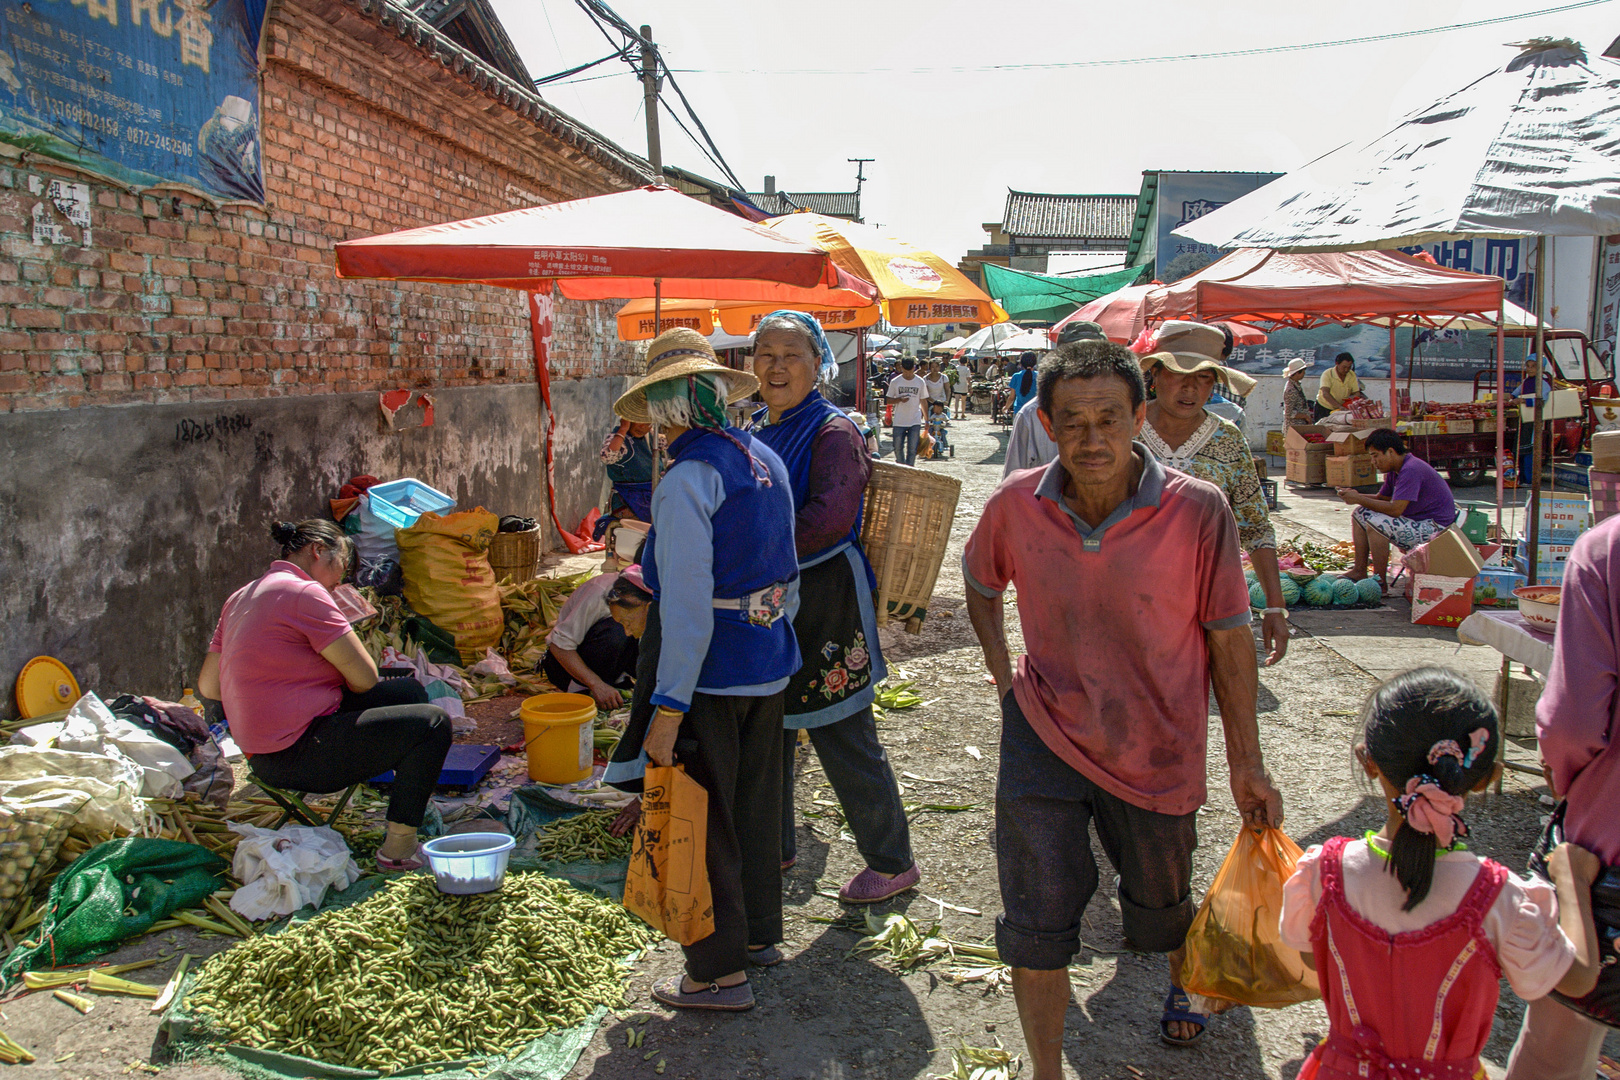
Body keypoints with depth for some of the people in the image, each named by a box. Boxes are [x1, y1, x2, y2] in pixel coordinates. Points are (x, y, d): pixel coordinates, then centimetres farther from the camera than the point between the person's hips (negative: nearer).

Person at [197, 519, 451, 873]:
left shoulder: (241, 597, 13)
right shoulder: (305, 592, -16)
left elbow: (207, 686, 15)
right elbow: (365, 679, -15)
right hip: (296, 757, -10)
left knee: (409, 692, 18)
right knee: (432, 723, -11)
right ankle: (397, 850, -6)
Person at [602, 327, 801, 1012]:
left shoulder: (688, 480, -20)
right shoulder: (765, 460, 5)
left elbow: (687, 605, -24)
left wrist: (668, 707, -20)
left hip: (710, 673, -8)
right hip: (769, 662, 8)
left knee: (703, 822, 7)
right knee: (755, 803, 22)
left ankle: (721, 973, 20)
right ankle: (759, 932, 39)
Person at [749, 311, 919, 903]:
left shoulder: (833, 432, -12)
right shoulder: (757, 430, 11)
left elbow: (829, 519, -24)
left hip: (823, 603, -8)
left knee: (844, 739, 1)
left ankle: (892, 862, 18)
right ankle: (776, 847, 36)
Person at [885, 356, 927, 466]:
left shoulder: (920, 382, 3)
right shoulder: (895, 382, 1)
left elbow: (923, 401, 9)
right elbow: (888, 400, 4)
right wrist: (900, 399, -16)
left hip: (915, 422, 0)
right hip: (899, 422, 0)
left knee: (912, 449, -2)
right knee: (898, 448, 3)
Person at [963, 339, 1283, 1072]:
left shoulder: (1198, 511, -18)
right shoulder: (1016, 505, -12)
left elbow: (1228, 639, -9)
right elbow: (980, 583, 11)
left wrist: (1246, 764, -6)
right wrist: (1004, 676, 3)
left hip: (1157, 750, 0)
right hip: (1044, 736, 1)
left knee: (1161, 906, 23)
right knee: (1036, 921, 1)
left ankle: (1185, 982, 59)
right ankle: (1045, 1070, 23)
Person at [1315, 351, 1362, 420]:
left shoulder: (1352, 375, -1)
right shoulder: (1327, 374, -17)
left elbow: (1357, 393, -2)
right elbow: (1325, 393, -31)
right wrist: (1339, 406, -43)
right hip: (1324, 408, -3)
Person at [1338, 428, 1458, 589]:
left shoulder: (1411, 470, -23)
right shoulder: (1395, 470, 8)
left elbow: (1395, 509, -29)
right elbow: (1381, 498, 13)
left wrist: (1359, 499, -22)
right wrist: (1356, 495, -5)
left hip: (1434, 529, -11)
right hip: (1416, 522, 11)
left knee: (1375, 523, -29)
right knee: (1360, 514, 6)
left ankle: (1380, 581, -18)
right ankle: (1359, 571, 4)